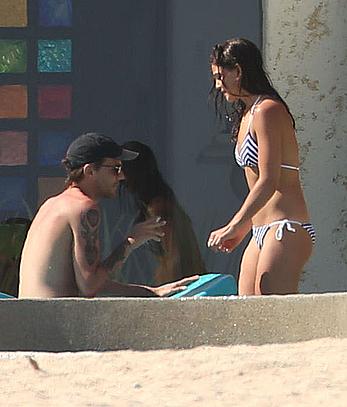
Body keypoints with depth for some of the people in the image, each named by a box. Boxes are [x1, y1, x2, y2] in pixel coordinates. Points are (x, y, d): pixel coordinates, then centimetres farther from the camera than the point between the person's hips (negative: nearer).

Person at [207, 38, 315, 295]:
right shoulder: (246, 115, 20)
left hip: (286, 231, -10)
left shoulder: (268, 110, -10)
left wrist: (233, 227, -17)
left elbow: (269, 181, -17)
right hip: (262, 233, 10)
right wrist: (241, 230, 22)